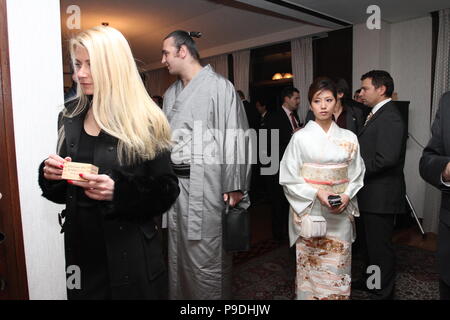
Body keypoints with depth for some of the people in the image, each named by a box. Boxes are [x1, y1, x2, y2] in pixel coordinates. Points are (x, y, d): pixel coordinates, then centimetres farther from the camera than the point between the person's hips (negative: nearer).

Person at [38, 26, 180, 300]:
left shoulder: (145, 121, -11)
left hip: (130, 254, -4)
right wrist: (52, 174, -8)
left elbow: (166, 190, -11)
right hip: (78, 247, 5)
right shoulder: (70, 116, 5)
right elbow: (61, 190, 13)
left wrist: (119, 191, -26)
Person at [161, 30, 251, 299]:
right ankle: (179, 295, 35)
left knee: (206, 256, 1)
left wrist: (235, 186, -13)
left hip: (204, 184, -7)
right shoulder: (171, 93, 17)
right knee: (178, 253, 17)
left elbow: (235, 137, -10)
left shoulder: (219, 86, -5)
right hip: (174, 183, 7)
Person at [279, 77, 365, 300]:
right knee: (311, 264, 6)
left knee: (338, 265, 10)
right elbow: (289, 177, -4)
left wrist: (347, 196, -9)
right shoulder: (300, 137, -4)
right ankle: (310, 295, 28)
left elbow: (357, 175, 9)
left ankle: (339, 295, 32)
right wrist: (317, 193, -15)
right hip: (310, 211, -2)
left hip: (341, 213, 3)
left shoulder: (349, 138, 4)